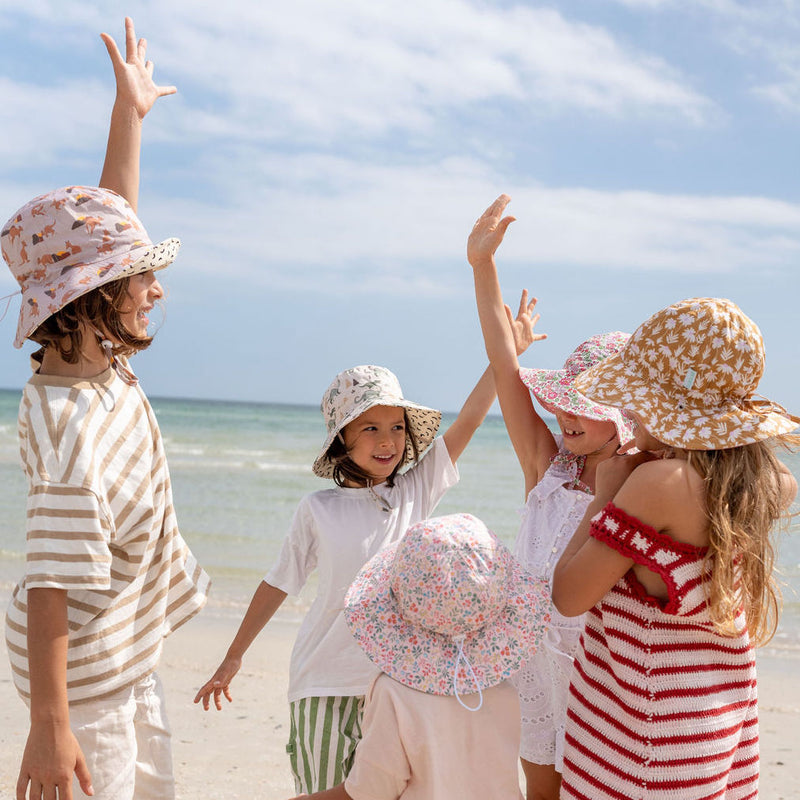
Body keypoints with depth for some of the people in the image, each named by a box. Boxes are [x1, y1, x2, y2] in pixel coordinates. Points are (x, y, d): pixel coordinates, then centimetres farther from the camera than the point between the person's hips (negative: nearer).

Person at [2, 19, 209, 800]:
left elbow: (108, 224, 6)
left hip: (128, 655, 10)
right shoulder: (73, 441, -33)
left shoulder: (94, 358, -6)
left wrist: (130, 111, 9)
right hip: (84, 674, -10)